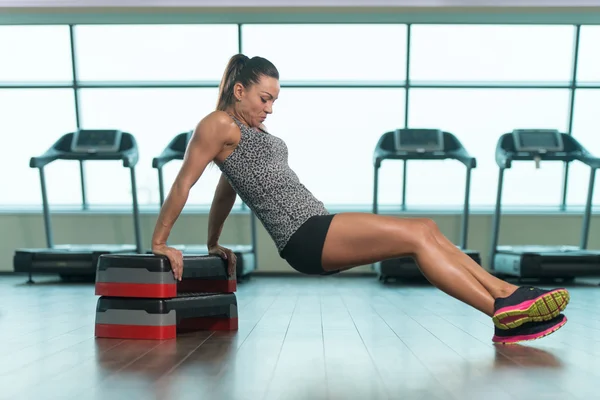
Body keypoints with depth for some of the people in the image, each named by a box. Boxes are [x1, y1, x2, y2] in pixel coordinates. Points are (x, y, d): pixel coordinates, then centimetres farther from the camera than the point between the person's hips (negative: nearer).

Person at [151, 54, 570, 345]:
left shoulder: (252, 130, 25)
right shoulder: (218, 125, -1)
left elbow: (226, 190, 29)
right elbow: (183, 183, -2)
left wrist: (213, 245, 33)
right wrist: (160, 243, -2)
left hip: (317, 230, 9)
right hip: (303, 236, -8)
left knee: (426, 229, -1)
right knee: (416, 235, -16)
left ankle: (509, 294, 0)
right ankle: (503, 312, -11)